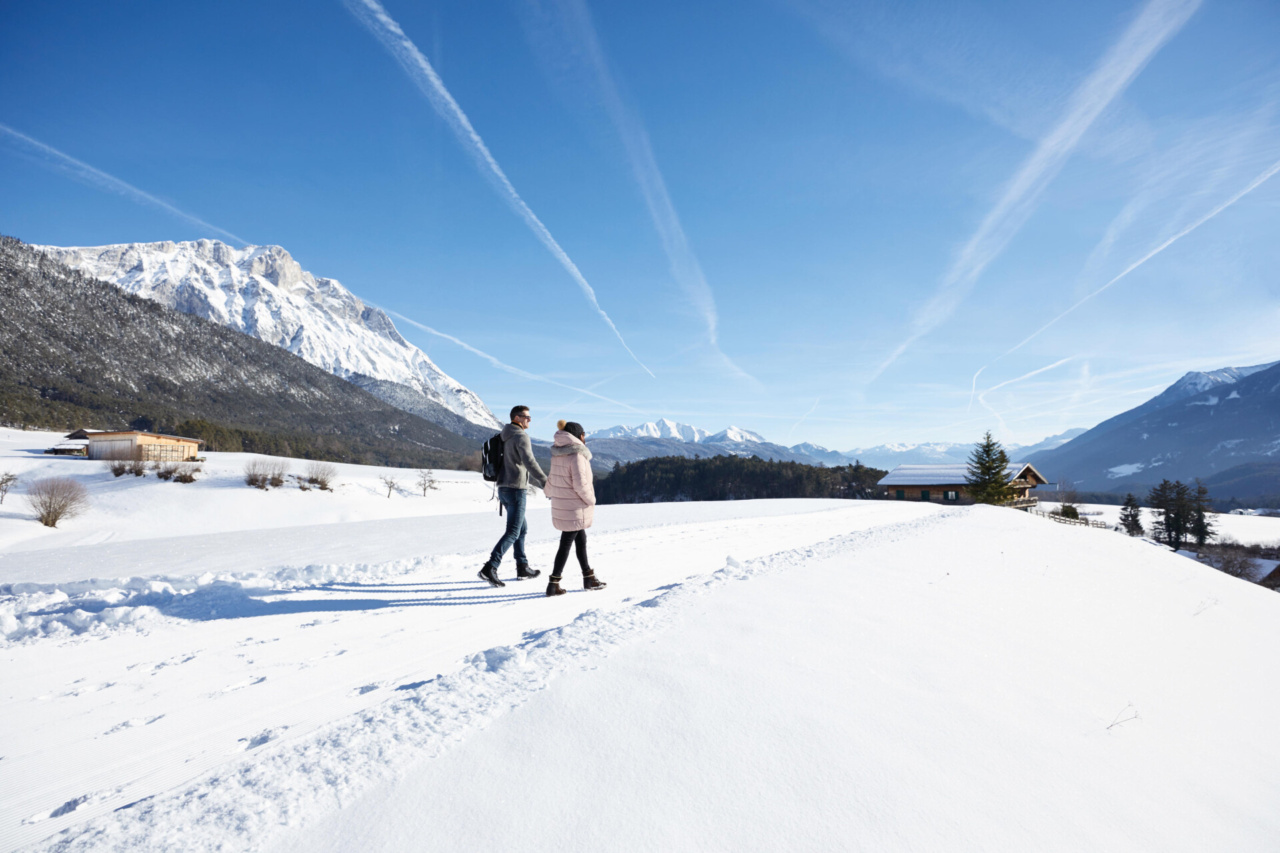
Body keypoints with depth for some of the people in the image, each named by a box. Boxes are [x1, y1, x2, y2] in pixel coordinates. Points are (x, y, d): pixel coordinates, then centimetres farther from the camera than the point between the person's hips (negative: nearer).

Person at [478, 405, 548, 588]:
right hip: (516, 490, -10)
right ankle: (490, 568, -16)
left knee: (522, 528, 18)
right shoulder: (521, 436, -11)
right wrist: (545, 482, -30)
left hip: (504, 489, 10)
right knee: (513, 532, -9)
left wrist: (538, 483, 32)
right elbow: (529, 462, -26)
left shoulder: (505, 439, 19)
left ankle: (522, 568, 22)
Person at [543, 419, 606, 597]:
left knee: (581, 539, 19)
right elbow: (580, 483, -24)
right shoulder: (576, 455, -20)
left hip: (560, 505, 9)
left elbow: (552, 478, 17)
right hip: (574, 508, -9)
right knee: (566, 545, 0)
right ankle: (553, 584, 7)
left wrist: (549, 491, 34)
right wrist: (591, 500, -9)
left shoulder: (558, 454, 6)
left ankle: (589, 578, 29)